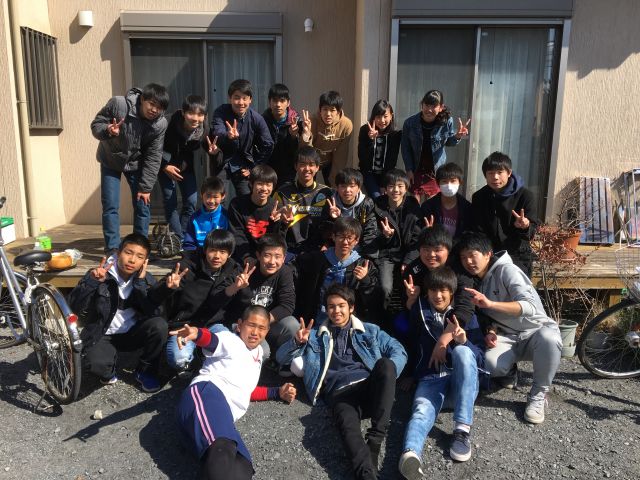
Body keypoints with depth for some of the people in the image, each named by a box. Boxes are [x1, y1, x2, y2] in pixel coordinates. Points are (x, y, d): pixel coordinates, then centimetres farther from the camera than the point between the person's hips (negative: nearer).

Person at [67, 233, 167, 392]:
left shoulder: (146, 279, -6)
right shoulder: (99, 275, -12)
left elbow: (154, 313, -21)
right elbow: (75, 307, -22)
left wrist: (141, 282, -26)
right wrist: (92, 281, -34)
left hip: (133, 333, 2)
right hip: (103, 336, -2)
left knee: (159, 325, -28)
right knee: (94, 362, -34)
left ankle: (145, 371, -3)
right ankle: (109, 371, 6)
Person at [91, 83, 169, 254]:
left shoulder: (160, 124, -22)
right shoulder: (117, 104, -28)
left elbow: (153, 158, -16)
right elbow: (96, 125, -15)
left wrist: (145, 187, -15)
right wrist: (107, 130, -39)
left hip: (135, 164, 2)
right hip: (110, 162, -1)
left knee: (142, 206, 0)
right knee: (110, 206, -6)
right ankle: (112, 250, 2)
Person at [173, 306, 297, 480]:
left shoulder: (257, 355, 36)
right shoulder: (230, 340, 13)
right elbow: (212, 340, -11)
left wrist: (278, 392, 38)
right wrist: (197, 333, -36)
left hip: (224, 418, 7)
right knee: (222, 450, -40)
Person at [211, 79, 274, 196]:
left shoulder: (257, 119, -10)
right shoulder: (221, 112, -13)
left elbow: (267, 146, -2)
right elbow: (217, 133, -30)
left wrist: (253, 168, -3)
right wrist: (228, 136, -53)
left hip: (243, 165, 2)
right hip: (221, 161, -1)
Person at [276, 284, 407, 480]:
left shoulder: (370, 331, 26)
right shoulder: (316, 335, 28)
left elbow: (399, 351, 15)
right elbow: (282, 357, 24)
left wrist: (386, 377, -6)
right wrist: (297, 341, 2)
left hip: (369, 387, 1)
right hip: (340, 393, 0)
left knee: (385, 363, -34)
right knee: (348, 426, -36)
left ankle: (374, 440, -31)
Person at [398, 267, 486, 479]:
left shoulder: (466, 315, 11)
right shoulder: (420, 311, 15)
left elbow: (480, 357, 3)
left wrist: (463, 340, -18)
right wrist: (446, 335, 8)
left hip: (461, 382, 0)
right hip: (430, 380, 0)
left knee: (462, 351, -31)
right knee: (422, 412, -32)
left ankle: (462, 430, -34)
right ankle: (411, 453, -63)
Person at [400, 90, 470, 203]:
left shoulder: (447, 122, -12)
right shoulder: (410, 123, -14)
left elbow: (448, 142, 5)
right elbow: (405, 148, -5)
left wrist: (457, 136, -17)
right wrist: (409, 170, -6)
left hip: (437, 170, 0)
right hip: (417, 171, 0)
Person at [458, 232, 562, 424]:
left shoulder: (506, 270, -16)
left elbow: (529, 306, -29)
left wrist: (490, 303, -42)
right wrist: (491, 332, -13)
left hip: (537, 331, -4)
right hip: (507, 337, 4)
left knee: (548, 338, -41)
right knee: (492, 364, -31)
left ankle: (538, 395, -15)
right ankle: (510, 371, 10)